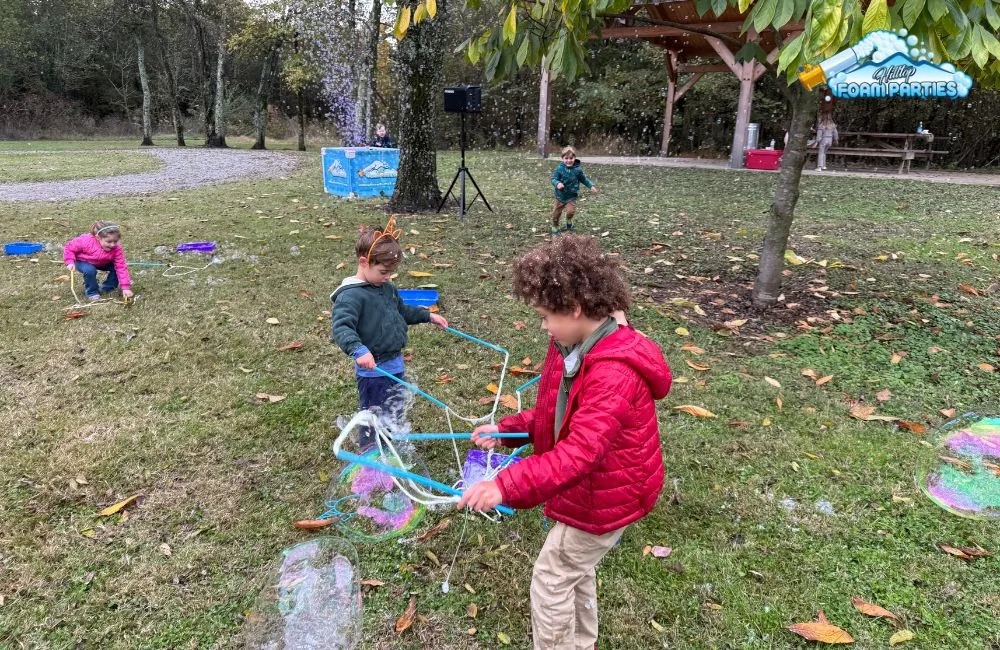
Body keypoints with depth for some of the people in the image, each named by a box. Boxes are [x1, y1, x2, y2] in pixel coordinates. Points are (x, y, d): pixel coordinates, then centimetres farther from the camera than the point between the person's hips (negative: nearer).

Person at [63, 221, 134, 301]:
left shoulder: (116, 248, -30)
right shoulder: (86, 241, -37)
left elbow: (121, 267, -31)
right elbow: (69, 248, -18)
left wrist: (125, 287, -36)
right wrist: (70, 262, -29)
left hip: (102, 263, 3)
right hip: (83, 261, -3)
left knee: (116, 268, -19)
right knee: (90, 270, -34)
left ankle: (106, 288, 5)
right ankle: (92, 293, -9)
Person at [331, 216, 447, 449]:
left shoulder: (386, 288, 8)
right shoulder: (351, 295, -21)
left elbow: (402, 311, 26)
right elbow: (341, 327, -34)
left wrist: (428, 316, 24)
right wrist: (358, 350, -49)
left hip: (395, 364, 9)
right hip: (373, 371, -9)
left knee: (395, 413, 24)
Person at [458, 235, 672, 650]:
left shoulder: (614, 374, -34)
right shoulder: (576, 348, -1)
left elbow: (579, 452, -42)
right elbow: (557, 415, 11)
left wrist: (507, 486, -48)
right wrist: (506, 429, -2)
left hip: (604, 497, -10)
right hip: (586, 488, 10)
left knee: (550, 580, 5)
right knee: (575, 572, 26)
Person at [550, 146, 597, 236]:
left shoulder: (578, 169, -8)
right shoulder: (559, 169, -13)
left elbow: (584, 179, 7)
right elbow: (554, 179, -14)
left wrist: (591, 186, -1)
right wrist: (557, 183, -35)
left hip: (571, 196, 0)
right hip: (560, 195, 0)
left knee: (571, 211, -18)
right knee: (556, 212, 11)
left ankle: (568, 220, 17)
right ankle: (555, 227, 34)